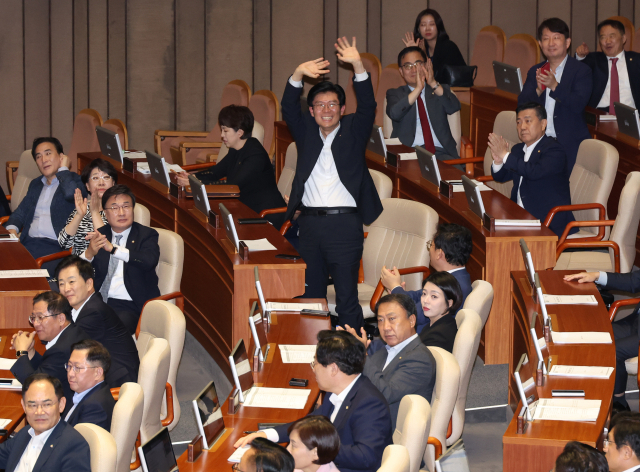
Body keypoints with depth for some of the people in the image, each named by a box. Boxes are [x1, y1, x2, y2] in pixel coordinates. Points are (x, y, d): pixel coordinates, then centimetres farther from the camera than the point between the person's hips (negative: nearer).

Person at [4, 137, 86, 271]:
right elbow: (21, 212, 26)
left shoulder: (75, 180, 10)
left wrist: (63, 169, 1)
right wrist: (11, 229, 4)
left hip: (56, 246, -5)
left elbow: (71, 194, -14)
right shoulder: (35, 184, 30)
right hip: (28, 243, 5)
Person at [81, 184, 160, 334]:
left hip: (128, 306, -4)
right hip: (98, 300, 4)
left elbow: (150, 260, -18)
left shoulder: (146, 235, 5)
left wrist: (112, 248, -28)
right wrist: (89, 253, -18)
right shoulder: (99, 235, 15)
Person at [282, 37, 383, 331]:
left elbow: (368, 106, -6)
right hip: (309, 222, 3)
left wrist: (358, 66, -21)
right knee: (311, 294, 8)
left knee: (347, 297, -3)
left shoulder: (353, 131, 8)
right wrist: (298, 74, -18)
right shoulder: (305, 132, 14)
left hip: (345, 223, -3)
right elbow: (288, 108, 0)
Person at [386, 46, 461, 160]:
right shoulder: (394, 94, 16)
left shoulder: (440, 90, 20)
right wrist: (418, 89, -15)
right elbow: (394, 114, -8)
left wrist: (433, 84, -15)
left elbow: (454, 108, -3)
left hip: (441, 153, 2)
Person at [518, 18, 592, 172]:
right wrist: (538, 90, -17)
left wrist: (555, 86, -27)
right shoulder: (535, 72, 13)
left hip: (569, 146, -3)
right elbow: (521, 105, 4)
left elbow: (579, 105, -14)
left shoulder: (582, 71, -1)